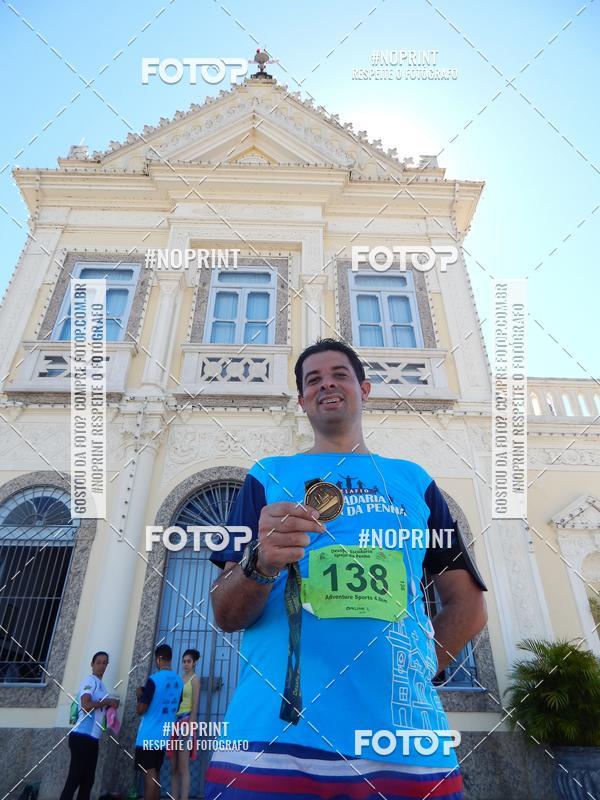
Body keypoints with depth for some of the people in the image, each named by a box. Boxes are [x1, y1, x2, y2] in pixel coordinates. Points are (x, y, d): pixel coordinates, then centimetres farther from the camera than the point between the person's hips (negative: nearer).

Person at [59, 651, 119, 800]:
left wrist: (110, 706, 6)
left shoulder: (100, 684, 20)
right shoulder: (90, 680, -8)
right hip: (82, 736, -9)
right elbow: (86, 705, -22)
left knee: (88, 779, 10)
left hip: (92, 737, 9)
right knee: (75, 778, -7)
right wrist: (108, 701, -13)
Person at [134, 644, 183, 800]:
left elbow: (140, 710, -14)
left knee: (149, 774, -3)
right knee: (155, 775, 14)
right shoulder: (179, 681, 6)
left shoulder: (154, 679, -15)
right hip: (164, 736, 6)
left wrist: (140, 695, 6)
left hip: (148, 736, -6)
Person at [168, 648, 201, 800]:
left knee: (183, 767, -6)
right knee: (174, 768, 9)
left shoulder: (195, 679, -2)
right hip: (175, 722, 7)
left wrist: (189, 726, -16)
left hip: (186, 722, -7)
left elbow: (195, 706, -8)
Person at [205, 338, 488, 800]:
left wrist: (421, 666, 1)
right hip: (275, 738, -1)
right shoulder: (268, 477, 8)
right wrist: (260, 565, -18)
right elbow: (225, 615, 2)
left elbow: (469, 604, 15)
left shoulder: (415, 481, 13)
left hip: (404, 736, 2)